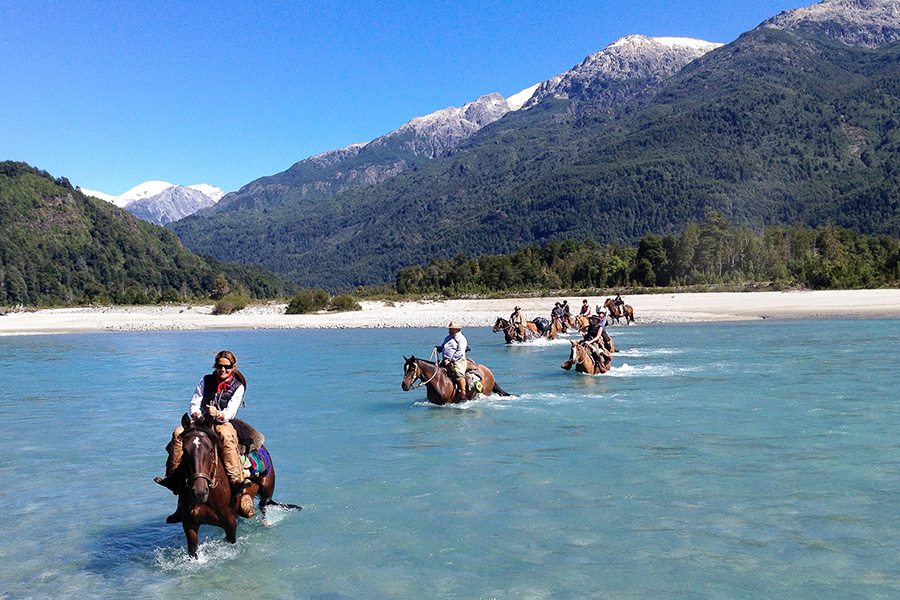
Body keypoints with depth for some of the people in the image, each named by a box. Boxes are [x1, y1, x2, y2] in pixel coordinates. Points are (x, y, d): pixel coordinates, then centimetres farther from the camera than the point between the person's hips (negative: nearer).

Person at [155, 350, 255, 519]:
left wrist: (218, 414, -32)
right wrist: (195, 414, -20)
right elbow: (194, 403, 3)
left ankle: (237, 481, -43)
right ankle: (172, 476, -18)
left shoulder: (238, 386, 0)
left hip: (223, 423, -3)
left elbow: (230, 412, -10)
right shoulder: (206, 380, 7)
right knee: (179, 432, -24)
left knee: (227, 437, -37)